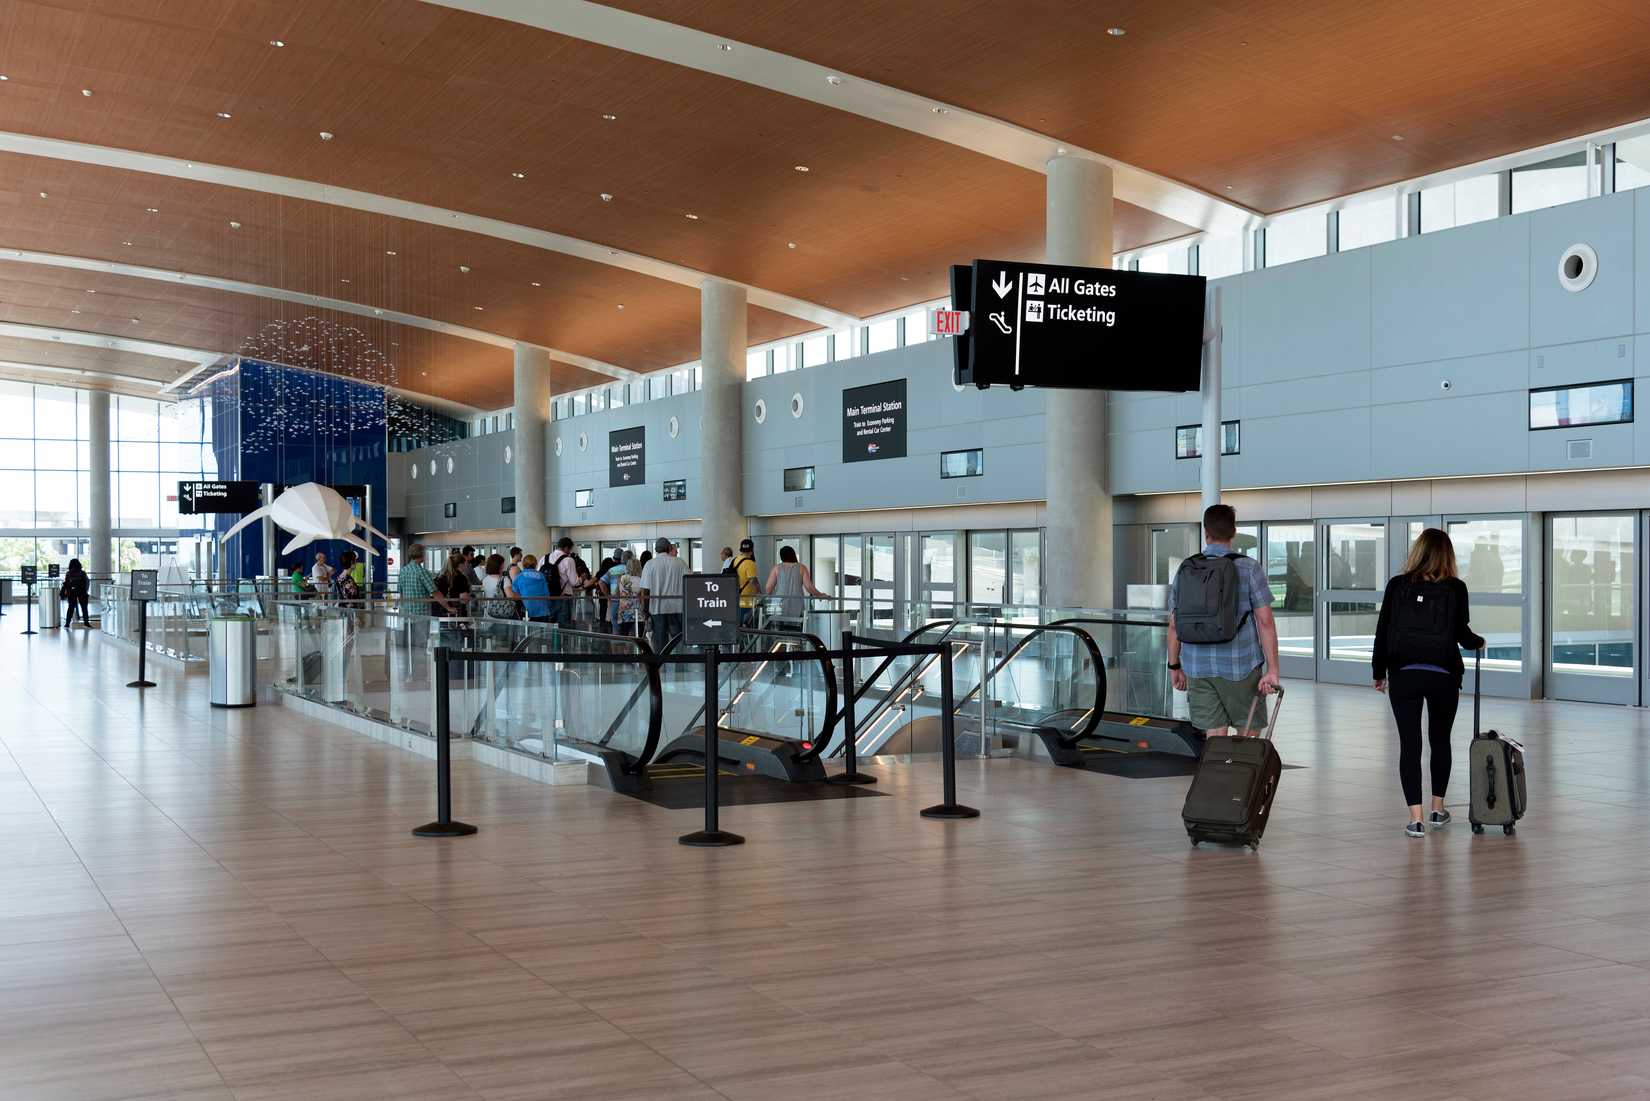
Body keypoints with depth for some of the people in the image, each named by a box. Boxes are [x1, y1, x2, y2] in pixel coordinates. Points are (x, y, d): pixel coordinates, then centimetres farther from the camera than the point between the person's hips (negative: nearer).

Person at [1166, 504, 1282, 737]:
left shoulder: (1185, 570, 4)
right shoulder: (1249, 568, -5)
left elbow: (1175, 625, 7)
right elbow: (1265, 622, -9)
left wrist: (1175, 666, 16)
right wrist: (1272, 670, -7)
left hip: (1197, 668, 3)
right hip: (1240, 666, -3)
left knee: (1214, 739, 5)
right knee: (1247, 735, 9)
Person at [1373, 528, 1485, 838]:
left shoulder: (1397, 585, -1)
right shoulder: (1456, 588, -3)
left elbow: (1382, 630, 1)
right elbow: (1461, 633, -2)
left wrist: (1379, 671, 12)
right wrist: (1478, 642, 21)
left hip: (1403, 675, 0)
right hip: (1443, 676, 0)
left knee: (1409, 744, 0)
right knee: (1440, 740, 19)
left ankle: (1416, 818, -5)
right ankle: (1437, 810, 27)